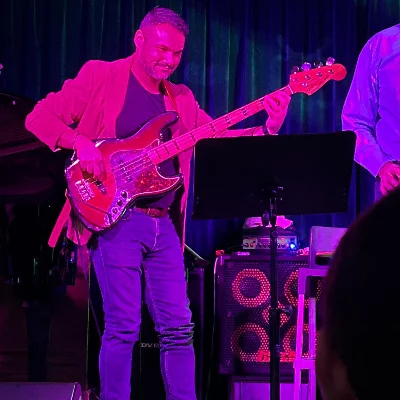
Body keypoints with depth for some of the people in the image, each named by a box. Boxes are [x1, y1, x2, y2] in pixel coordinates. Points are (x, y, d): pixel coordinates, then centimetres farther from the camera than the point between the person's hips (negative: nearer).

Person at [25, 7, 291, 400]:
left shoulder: (182, 99, 17)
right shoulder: (101, 76, 1)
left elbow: (217, 139, 9)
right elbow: (39, 117, -3)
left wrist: (267, 130, -7)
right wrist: (81, 143, -19)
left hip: (164, 224, 6)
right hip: (116, 220, -6)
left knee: (179, 327, 5)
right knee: (123, 326, -9)